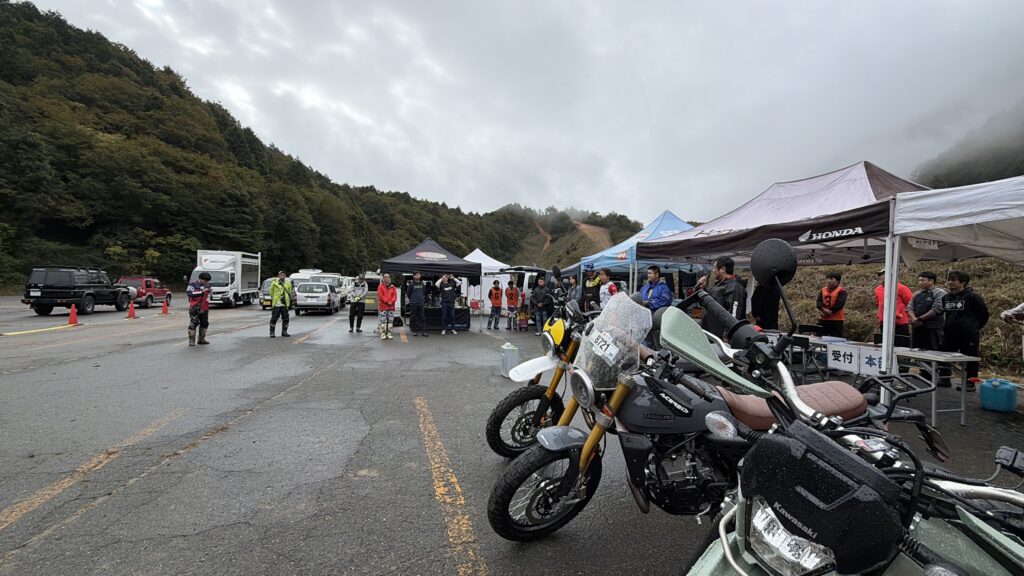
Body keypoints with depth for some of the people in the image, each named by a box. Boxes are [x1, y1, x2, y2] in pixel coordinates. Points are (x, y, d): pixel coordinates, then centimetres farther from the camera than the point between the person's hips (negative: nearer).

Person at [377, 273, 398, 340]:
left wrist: (391, 301, -12)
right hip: (383, 307, -4)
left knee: (390, 321, 5)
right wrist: (387, 301, -15)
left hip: (391, 307, 4)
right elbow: (380, 296, -8)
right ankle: (383, 334, -2)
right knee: (383, 321, -7)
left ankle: (389, 334, 11)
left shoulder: (392, 287, 13)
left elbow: (395, 295, 5)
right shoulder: (380, 287, 2)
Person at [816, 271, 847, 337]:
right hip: (823, 319, 5)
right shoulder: (823, 290, 12)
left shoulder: (841, 291, -5)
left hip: (837, 320, -5)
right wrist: (823, 309, -17)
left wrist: (830, 311, -18)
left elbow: (840, 304, -16)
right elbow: (819, 301, 1)